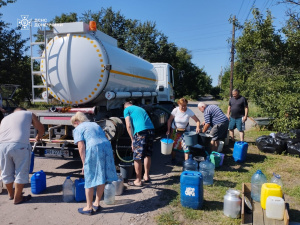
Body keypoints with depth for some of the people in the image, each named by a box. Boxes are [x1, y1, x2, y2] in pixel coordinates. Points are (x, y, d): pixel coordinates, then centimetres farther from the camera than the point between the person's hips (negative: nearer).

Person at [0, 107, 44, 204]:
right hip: (20, 145, -5)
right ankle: (17, 198, 20)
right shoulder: (28, 114, 20)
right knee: (21, 173, 10)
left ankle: (11, 194, 41)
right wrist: (38, 136, 42)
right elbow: (41, 129, 22)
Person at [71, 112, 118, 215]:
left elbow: (81, 147, -5)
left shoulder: (78, 129, 9)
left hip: (93, 149, -6)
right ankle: (97, 204, 29)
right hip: (107, 147, 7)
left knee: (90, 179, 7)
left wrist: (84, 163, -2)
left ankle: (89, 207, 18)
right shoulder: (95, 124, 28)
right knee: (101, 178, 16)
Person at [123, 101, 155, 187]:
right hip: (151, 130, 7)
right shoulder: (141, 108, 33)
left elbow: (128, 126, 1)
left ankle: (138, 181, 11)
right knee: (148, 155, 20)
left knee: (137, 158, 3)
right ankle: (146, 176, 31)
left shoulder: (127, 110, 14)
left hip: (140, 132, -7)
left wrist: (132, 140, 6)